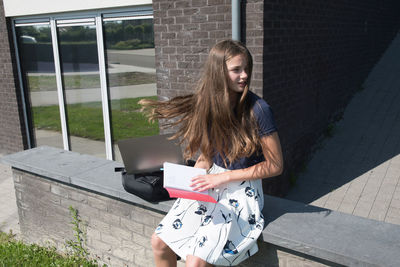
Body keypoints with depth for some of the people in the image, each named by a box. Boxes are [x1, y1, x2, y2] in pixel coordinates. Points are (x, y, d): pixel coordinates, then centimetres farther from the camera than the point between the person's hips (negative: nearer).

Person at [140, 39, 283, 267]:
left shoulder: (258, 110, -17)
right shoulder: (208, 104, -1)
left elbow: (275, 166, -12)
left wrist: (225, 177, -14)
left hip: (243, 190, -5)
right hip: (212, 184, 5)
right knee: (159, 242, -2)